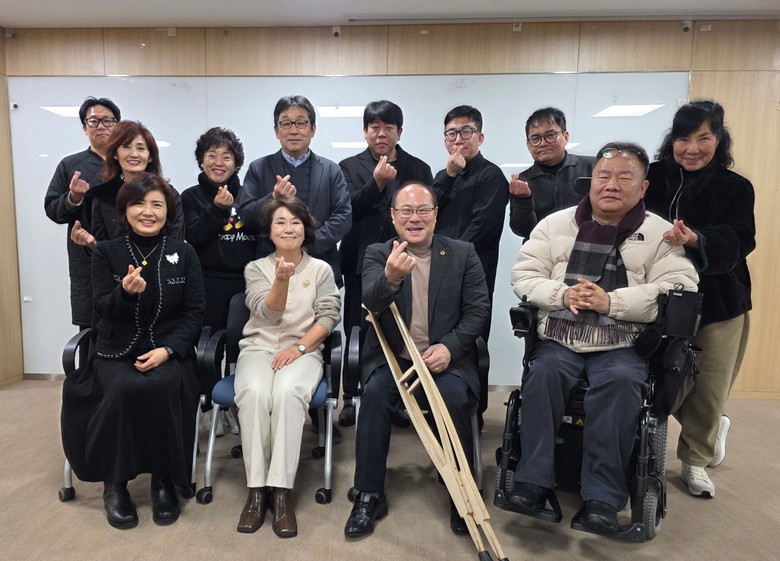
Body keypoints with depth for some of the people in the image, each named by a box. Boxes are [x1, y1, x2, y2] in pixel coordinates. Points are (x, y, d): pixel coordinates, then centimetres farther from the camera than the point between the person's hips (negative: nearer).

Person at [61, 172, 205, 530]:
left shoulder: (183, 254, 3)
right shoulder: (106, 253, 4)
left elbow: (194, 312, 0)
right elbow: (103, 310, -4)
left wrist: (168, 350, -15)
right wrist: (126, 292, -26)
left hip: (168, 352, 0)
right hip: (116, 352, 1)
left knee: (162, 387, -32)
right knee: (125, 390, -31)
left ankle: (164, 478, -11)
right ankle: (115, 482, -7)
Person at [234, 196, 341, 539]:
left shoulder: (321, 269, 10)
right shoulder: (256, 268, 11)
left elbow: (328, 317, 1)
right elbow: (266, 312, -5)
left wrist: (299, 347, -13)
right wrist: (282, 280, -23)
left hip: (303, 350, -1)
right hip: (258, 347, 1)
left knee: (287, 392, -34)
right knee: (254, 393, -32)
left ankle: (282, 490, -28)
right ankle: (256, 488, -21)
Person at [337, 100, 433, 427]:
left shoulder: (418, 169, 10)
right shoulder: (349, 167, 9)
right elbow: (347, 210, -5)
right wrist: (377, 182, -17)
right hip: (362, 262, 0)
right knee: (357, 332, 5)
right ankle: (352, 398, 17)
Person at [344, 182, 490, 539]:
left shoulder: (463, 254, 3)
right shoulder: (377, 254, 1)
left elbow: (479, 310, 0)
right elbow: (370, 304, -17)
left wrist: (450, 346, -17)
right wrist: (391, 277, -40)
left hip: (446, 357, 0)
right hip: (391, 356, 1)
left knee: (455, 397, -27)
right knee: (374, 392, -26)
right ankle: (369, 496, -8)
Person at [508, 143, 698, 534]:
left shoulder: (662, 234, 5)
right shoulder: (556, 224, 10)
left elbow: (679, 292, -6)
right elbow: (523, 275, 6)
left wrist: (612, 302, -18)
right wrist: (563, 294, -13)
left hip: (622, 345, -1)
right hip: (559, 339, 1)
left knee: (620, 382, -30)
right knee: (544, 371, -27)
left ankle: (602, 497, -19)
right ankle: (533, 482, -17)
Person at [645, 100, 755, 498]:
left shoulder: (736, 187, -2)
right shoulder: (653, 178, 0)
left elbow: (738, 242, -15)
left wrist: (695, 240, -34)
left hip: (719, 301, -1)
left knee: (710, 389, 4)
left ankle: (696, 459, 29)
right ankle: (715, 427, 38)